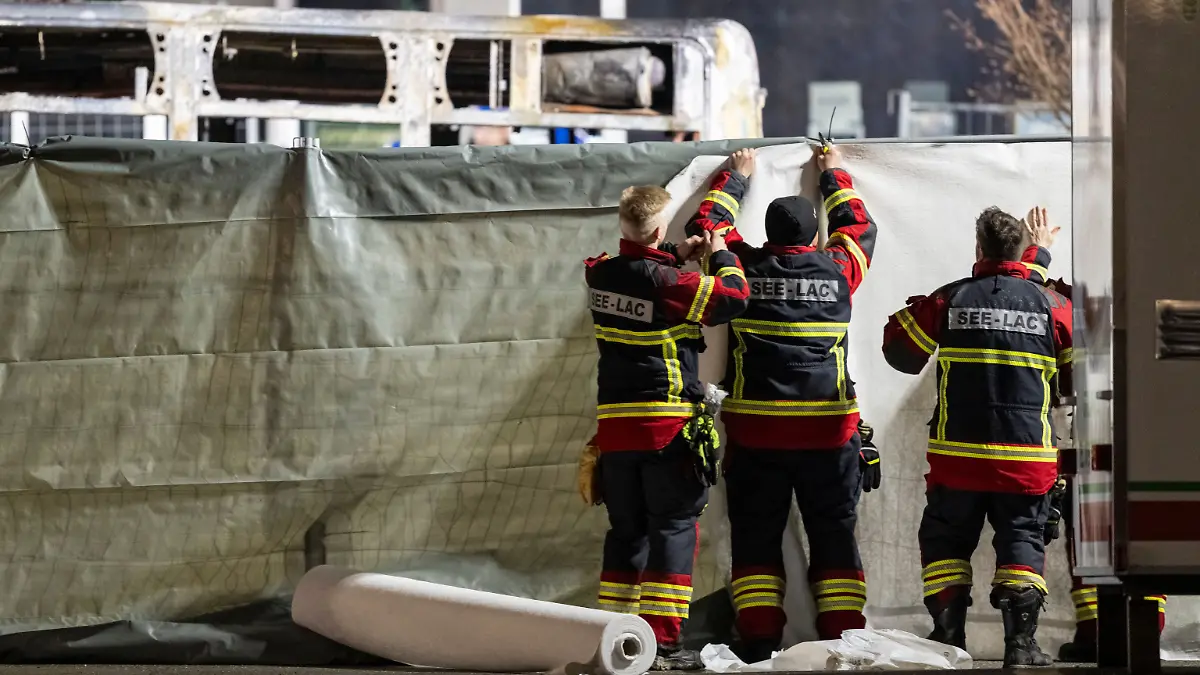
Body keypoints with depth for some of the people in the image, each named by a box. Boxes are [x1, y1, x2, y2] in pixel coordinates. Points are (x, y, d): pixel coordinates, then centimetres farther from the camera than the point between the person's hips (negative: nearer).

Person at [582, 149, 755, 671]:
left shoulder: (601, 274, 3)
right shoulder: (667, 282, -16)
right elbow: (732, 298, -13)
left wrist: (679, 254, 24)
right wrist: (720, 255, 2)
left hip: (616, 427, 6)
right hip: (669, 428, -6)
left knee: (627, 530, 14)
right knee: (673, 530, -2)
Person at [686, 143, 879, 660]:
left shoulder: (743, 268, -1)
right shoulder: (837, 269, 1)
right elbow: (859, 227, 23)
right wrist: (834, 174, 37)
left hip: (754, 429, 0)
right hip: (827, 431, 0)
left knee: (755, 535, 4)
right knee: (834, 535, 7)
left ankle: (758, 640, -4)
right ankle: (843, 636, 0)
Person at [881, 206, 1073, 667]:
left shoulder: (949, 300, -4)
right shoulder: (1053, 306, -3)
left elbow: (901, 350, 8)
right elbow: (1080, 375, 10)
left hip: (957, 455, 0)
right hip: (1028, 459, 0)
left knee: (945, 540, 13)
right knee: (1022, 542, 8)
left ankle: (948, 635, 7)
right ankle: (1021, 642, -4)